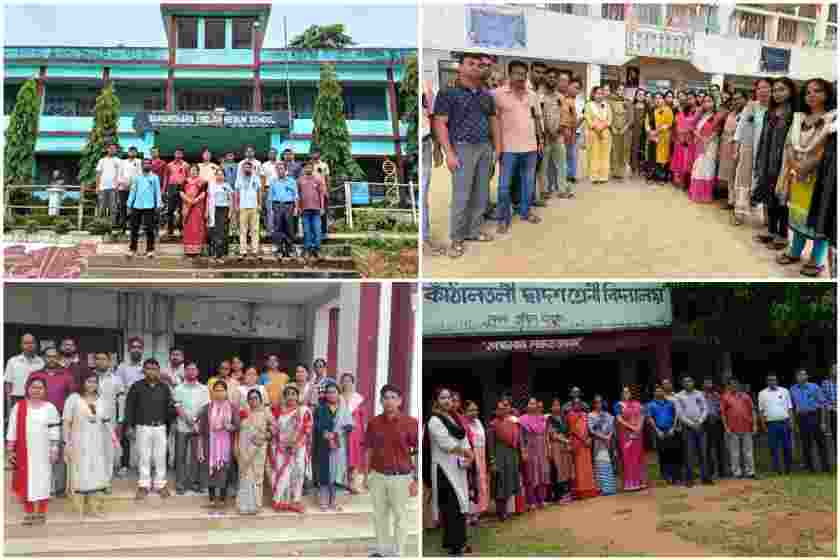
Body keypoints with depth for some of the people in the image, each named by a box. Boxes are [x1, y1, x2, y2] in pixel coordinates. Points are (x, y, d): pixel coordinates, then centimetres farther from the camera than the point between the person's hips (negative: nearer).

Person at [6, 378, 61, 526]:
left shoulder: (50, 408, 0)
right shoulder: (18, 407, 1)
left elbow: (54, 431, 2)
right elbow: (12, 430, 3)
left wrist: (54, 450, -2)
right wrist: (10, 450, -1)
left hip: (43, 453, -1)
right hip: (24, 452, 1)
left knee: (41, 480, 1)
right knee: (25, 481, 5)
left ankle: (39, 513, 10)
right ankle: (29, 512, 16)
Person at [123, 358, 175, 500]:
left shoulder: (164, 388, 6)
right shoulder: (137, 387, 1)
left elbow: (169, 406, 10)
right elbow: (130, 406, 3)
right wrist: (129, 425, 0)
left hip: (160, 427, 1)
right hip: (143, 427, -1)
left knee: (160, 457, 4)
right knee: (144, 457, 4)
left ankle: (160, 484, 15)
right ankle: (144, 486, 13)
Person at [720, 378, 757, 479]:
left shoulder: (745, 396, 14)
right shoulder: (725, 397, 4)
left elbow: (752, 410, 13)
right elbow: (723, 413, 0)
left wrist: (754, 425, 5)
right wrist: (726, 427, -7)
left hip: (747, 428, 3)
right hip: (733, 429, -3)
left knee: (748, 451, 5)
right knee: (734, 452, 0)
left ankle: (749, 471, 10)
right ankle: (737, 472, 5)